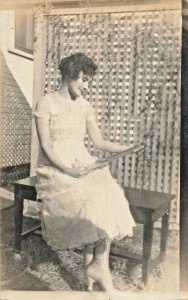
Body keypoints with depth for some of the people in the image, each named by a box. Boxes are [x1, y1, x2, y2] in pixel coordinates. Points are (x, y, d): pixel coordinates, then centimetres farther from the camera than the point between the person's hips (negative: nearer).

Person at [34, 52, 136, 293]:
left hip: (82, 164, 4)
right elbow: (45, 145, -9)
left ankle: (95, 264, -16)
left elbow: (99, 142, 11)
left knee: (108, 194, -26)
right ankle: (97, 265, -12)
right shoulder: (46, 103, -2)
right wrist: (67, 170, -22)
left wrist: (129, 148, -4)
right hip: (55, 167, -4)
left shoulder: (85, 106, 14)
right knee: (90, 200, -30)